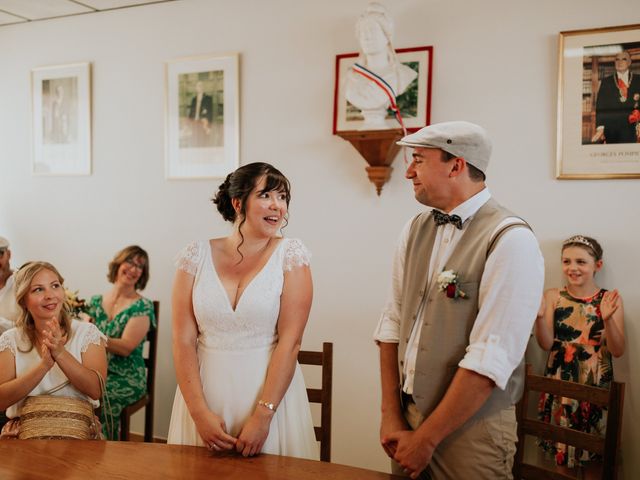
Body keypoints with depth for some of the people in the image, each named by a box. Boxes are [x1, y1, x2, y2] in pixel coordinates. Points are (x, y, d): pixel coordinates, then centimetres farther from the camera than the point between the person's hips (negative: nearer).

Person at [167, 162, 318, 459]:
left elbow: (290, 341, -11)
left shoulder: (290, 255, -5)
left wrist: (262, 415, -15)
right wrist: (199, 412, -10)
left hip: (270, 391, -1)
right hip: (206, 392, 2)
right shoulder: (197, 256, -1)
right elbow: (183, 340, -4)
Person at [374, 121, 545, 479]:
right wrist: (391, 417, -1)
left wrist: (426, 439, -16)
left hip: (471, 430, -6)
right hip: (407, 414, 6)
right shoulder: (415, 231, 3)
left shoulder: (511, 240, -18)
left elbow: (490, 360, -21)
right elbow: (393, 323, 3)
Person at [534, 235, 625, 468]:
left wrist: (608, 318, -25)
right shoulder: (553, 296, -1)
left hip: (596, 388, -1)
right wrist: (540, 316, -23)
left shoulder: (610, 300, -4)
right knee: (559, 452, 11)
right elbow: (546, 344, -5)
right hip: (558, 386, 1)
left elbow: (617, 351, -8)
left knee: (592, 455, 9)